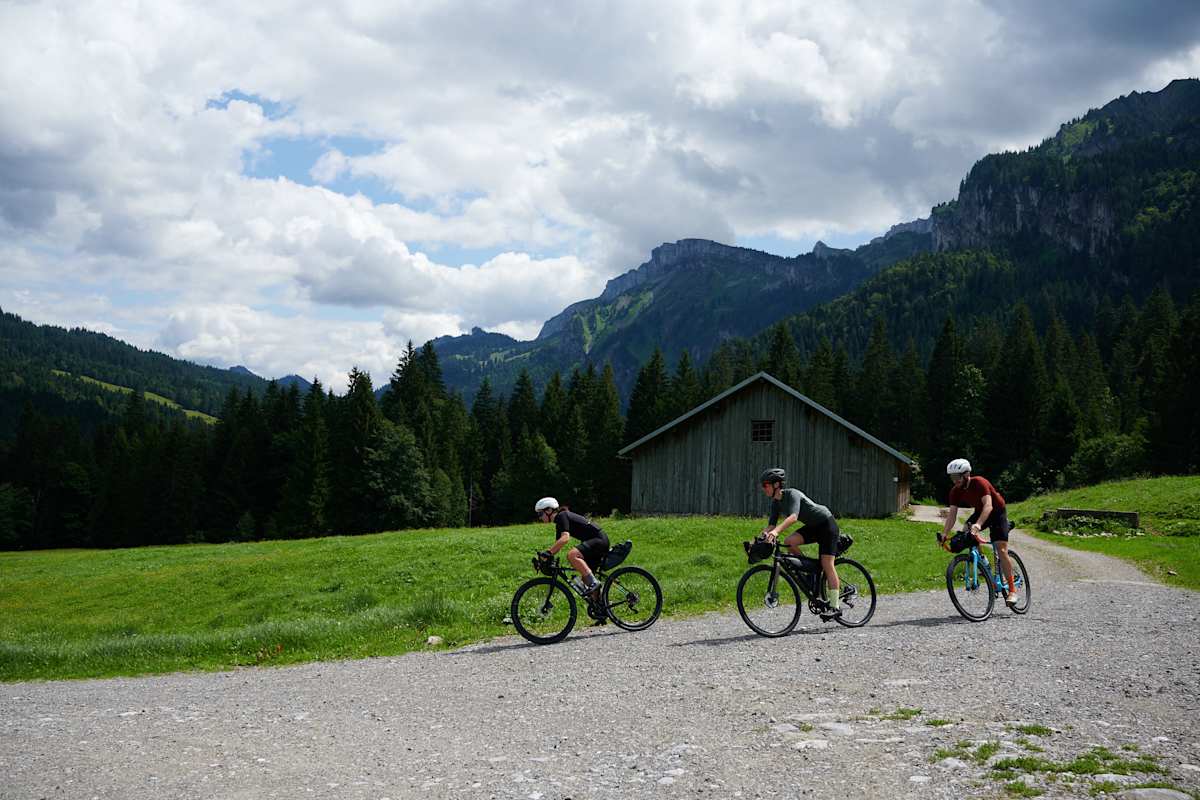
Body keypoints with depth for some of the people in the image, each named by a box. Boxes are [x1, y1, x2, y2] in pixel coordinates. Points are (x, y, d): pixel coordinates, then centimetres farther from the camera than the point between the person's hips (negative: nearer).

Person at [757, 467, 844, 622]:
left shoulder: (792, 494, -26)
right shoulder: (776, 503, -1)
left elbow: (793, 516, -43)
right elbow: (771, 525, -2)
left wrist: (776, 531, -55)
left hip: (826, 524, -8)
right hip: (812, 526, 8)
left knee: (827, 564, -13)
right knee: (789, 542, -16)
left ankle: (835, 606, -11)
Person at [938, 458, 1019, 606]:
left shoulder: (979, 483, -31)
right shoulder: (955, 491, -13)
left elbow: (988, 505, -43)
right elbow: (952, 513, -17)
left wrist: (978, 525, -58)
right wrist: (944, 534, -31)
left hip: (997, 512, -6)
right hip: (979, 512, 6)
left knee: (1002, 550, -14)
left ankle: (1012, 589, -8)